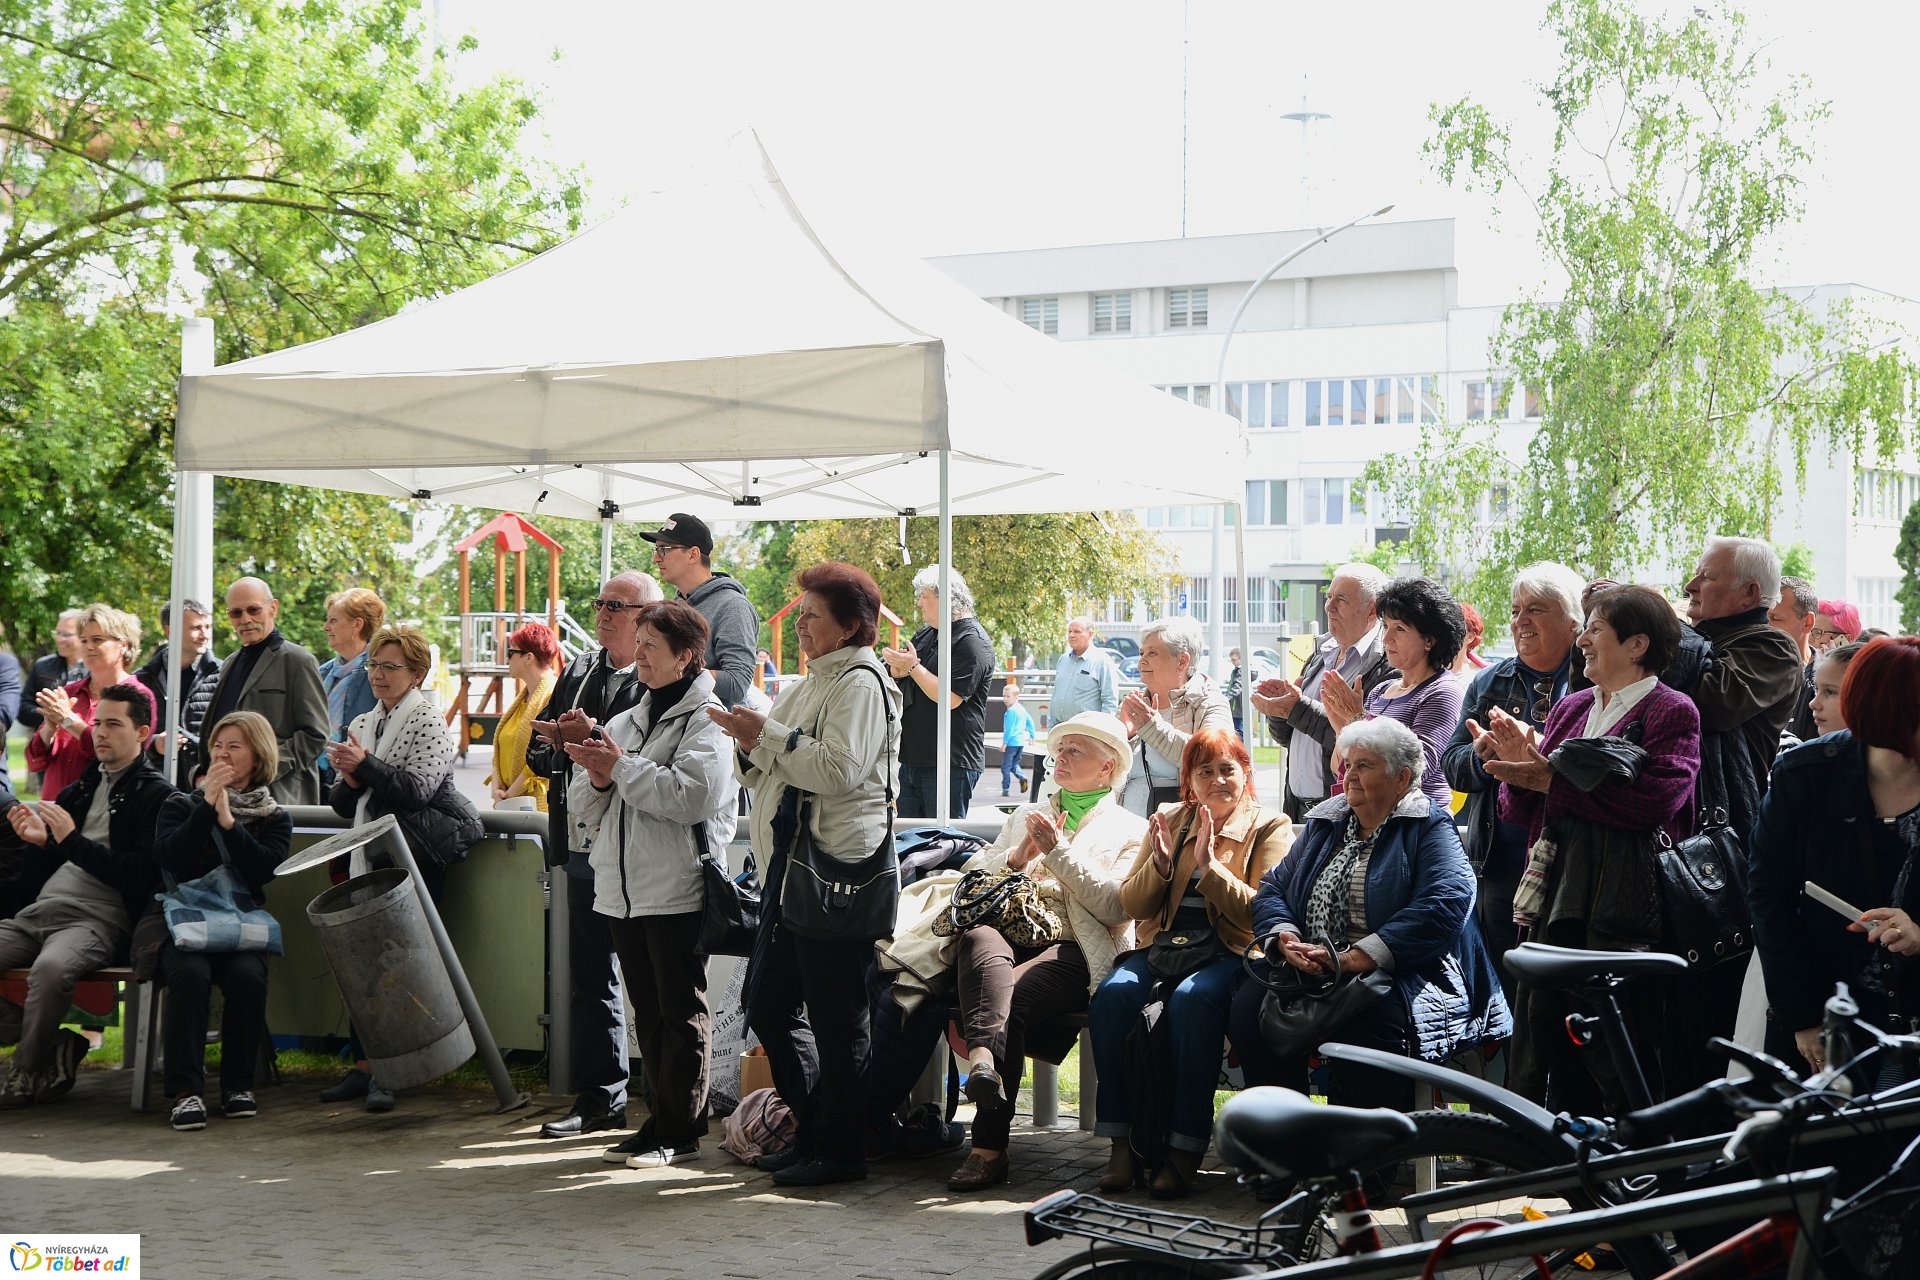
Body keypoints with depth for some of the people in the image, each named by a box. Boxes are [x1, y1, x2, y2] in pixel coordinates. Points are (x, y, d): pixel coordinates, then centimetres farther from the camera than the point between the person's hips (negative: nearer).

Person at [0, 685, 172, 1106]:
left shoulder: (156, 796, 3)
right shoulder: (78, 790, 25)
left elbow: (141, 875, -9)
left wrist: (72, 840, -10)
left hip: (98, 918, -7)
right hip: (38, 911, 7)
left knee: (50, 967, -38)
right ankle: (51, 1046, -6)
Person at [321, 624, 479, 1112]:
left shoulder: (428, 722, -4)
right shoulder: (362, 724, 17)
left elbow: (417, 788, -16)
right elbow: (343, 806, 17)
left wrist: (365, 766, -19)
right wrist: (349, 782, -4)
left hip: (417, 857, -7)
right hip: (372, 860, 7)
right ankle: (363, 1066, 8)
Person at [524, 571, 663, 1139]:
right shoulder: (579, 671, 15)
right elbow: (538, 750, 14)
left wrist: (594, 739, -24)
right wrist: (559, 741, -7)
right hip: (586, 846, 8)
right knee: (590, 978, 14)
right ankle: (599, 1100, 24)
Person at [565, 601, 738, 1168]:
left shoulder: (707, 721, -6)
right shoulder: (625, 721, 17)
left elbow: (693, 795, -23)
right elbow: (583, 808, 16)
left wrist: (622, 767, -16)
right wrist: (597, 778, -7)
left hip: (677, 891, -7)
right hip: (624, 888, 8)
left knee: (682, 1013, -1)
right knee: (648, 1012, 12)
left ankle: (680, 1130, 5)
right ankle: (661, 1118, 20)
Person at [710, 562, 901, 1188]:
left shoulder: (860, 682, -10)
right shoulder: (811, 684, 20)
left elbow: (837, 770, -22)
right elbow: (771, 776, 21)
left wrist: (767, 734, -17)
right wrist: (751, 745, 1)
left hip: (838, 868, -10)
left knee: (836, 1016, -2)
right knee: (767, 1003, 13)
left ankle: (839, 1150, 7)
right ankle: (814, 1130, 24)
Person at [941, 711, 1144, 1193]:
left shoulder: (1130, 831, 18)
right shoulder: (1026, 817, 33)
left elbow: (1116, 906, 0)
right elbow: (972, 874, 22)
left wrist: (1060, 851, -2)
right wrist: (1018, 856, 5)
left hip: (1074, 950, -4)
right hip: (1012, 934, 4)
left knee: (1013, 999, -35)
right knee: (978, 936, -35)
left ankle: (988, 1147, -39)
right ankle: (984, 1057, -57)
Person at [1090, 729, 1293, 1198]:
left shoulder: (1269, 827, 6)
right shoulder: (1169, 821, 17)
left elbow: (1260, 913, -7)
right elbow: (1131, 905, 12)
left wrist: (1208, 865, -14)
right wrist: (1161, 862, -5)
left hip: (1227, 953, -4)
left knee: (1192, 999, -37)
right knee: (1113, 994, -28)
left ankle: (1185, 1150, -33)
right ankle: (1122, 1141, -25)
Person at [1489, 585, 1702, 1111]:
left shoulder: (1671, 712, -2)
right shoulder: (1570, 709, 18)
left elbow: (1653, 801, -19)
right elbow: (1524, 811, 17)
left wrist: (1550, 780, -14)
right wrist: (1520, 769, -5)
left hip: (1623, 911, -7)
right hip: (1556, 904, 7)